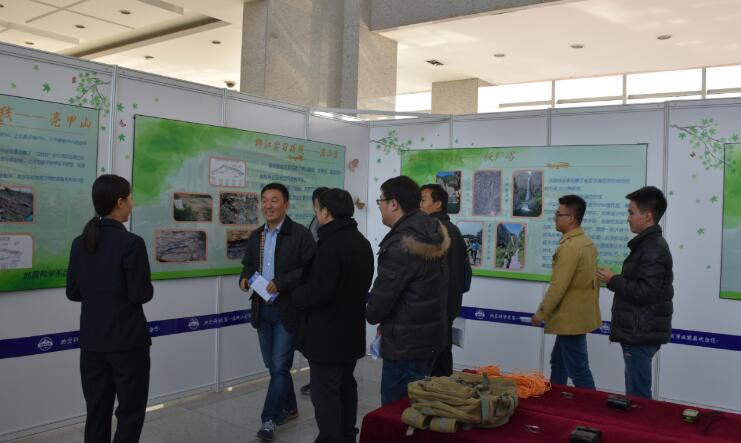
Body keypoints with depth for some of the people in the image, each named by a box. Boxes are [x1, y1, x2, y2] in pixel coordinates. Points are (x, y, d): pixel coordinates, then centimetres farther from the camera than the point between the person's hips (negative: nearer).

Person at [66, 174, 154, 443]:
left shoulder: (80, 243, 3)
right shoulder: (131, 243, -17)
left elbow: (73, 292, 8)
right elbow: (141, 295, -16)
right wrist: (148, 287, 4)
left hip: (91, 340, 6)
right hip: (127, 340, -6)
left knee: (97, 412, 14)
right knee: (130, 412, 7)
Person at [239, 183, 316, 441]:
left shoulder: (301, 234, -10)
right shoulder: (255, 236, 11)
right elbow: (247, 265, 19)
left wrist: (280, 283, -23)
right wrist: (244, 279, -4)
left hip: (288, 310, -6)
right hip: (262, 309, 7)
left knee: (280, 366, -3)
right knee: (273, 366, 16)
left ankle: (269, 419, 8)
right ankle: (289, 408, 33)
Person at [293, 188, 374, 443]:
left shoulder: (331, 245, -22)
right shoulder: (362, 243, 9)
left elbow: (319, 291, -26)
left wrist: (296, 296, -8)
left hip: (327, 333, -9)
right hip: (351, 330, 10)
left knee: (325, 392, -1)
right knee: (346, 386, 19)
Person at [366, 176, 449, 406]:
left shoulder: (401, 244, -23)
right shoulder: (432, 233, 6)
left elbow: (383, 294, -18)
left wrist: (372, 315, 5)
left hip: (406, 343, -9)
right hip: (430, 335, 9)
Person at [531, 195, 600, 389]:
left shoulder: (569, 247, -22)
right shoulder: (587, 242, 10)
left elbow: (558, 286, -23)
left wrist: (541, 313, -14)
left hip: (570, 318, -10)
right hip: (580, 314, 10)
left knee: (578, 370, -2)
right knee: (558, 362, 20)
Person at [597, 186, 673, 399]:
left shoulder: (653, 249, -17)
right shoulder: (649, 244, 16)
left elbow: (645, 292, -24)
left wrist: (613, 280, -14)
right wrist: (617, 280, 12)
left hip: (641, 334, -10)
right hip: (640, 332, 10)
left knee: (637, 396, -4)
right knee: (637, 392, 17)